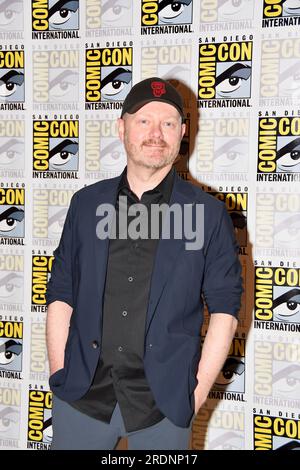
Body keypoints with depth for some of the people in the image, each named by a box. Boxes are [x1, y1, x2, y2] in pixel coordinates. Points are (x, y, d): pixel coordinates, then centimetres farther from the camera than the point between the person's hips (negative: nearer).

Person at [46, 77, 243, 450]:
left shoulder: (209, 214, -1)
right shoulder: (86, 203, 5)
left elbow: (224, 308, 0)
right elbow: (60, 295, 6)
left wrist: (198, 391, -5)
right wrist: (59, 376, 0)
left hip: (164, 404, -1)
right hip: (82, 395, 2)